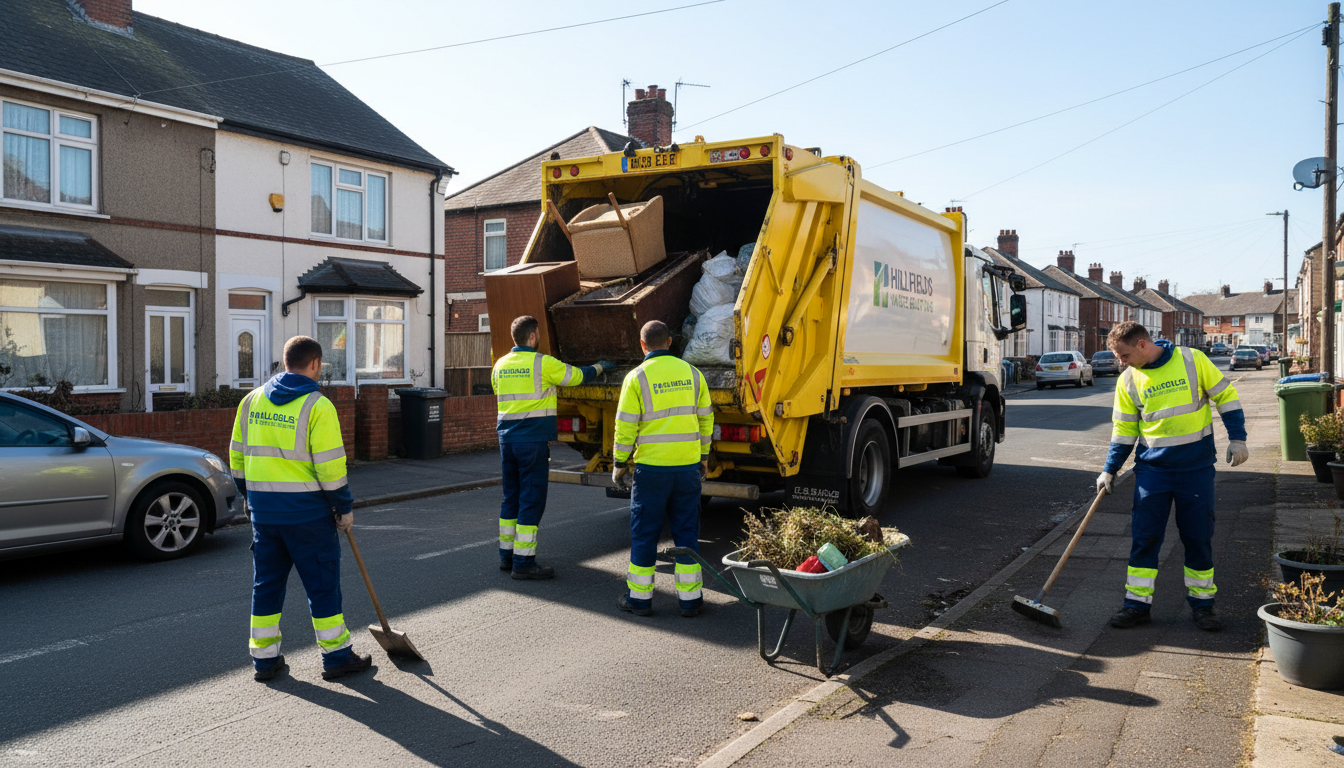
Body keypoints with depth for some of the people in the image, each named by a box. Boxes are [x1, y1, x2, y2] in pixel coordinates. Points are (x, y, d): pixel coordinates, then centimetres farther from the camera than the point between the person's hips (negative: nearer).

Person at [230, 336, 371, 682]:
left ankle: (264, 659, 21)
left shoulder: (252, 401, 6)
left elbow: (238, 457, 12)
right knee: (322, 584, 4)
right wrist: (344, 508, -4)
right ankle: (336, 657, 13)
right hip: (307, 511, -6)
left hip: (263, 511, 6)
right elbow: (330, 466, -15)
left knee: (266, 583, 14)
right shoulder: (317, 406, -13)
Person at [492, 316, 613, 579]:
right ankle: (523, 562, -1)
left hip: (507, 439, 7)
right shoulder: (543, 364, -10)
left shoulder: (500, 365, 10)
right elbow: (577, 376, 0)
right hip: (533, 441, -7)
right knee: (531, 501, -3)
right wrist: (600, 367, 19)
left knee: (512, 498, 16)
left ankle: (507, 555, 23)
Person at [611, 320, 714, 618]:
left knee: (644, 533, 7)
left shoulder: (637, 377, -7)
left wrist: (619, 463, 3)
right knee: (687, 531, 10)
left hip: (651, 467, -3)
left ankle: (639, 597, 16)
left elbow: (626, 426, -7)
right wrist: (703, 456, 19)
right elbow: (705, 419, 10)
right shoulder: (692, 373, 5)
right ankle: (690, 599, 14)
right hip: (689, 466, 3)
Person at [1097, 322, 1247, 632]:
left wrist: (1237, 438, -3)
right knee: (1144, 536, 1)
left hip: (1197, 466, -2)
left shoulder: (1193, 360, -6)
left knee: (1199, 536, 6)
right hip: (1152, 467, 2)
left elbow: (1225, 395, 2)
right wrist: (1109, 470, 3)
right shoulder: (1128, 381, 1)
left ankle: (1202, 604, 20)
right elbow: (1124, 429, 7)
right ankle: (1137, 604, 9)